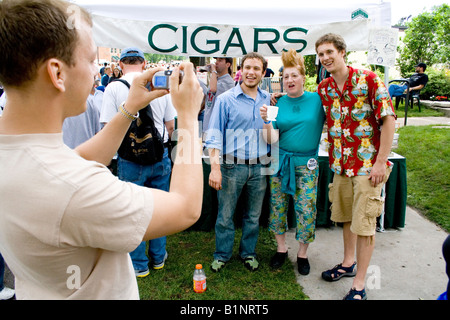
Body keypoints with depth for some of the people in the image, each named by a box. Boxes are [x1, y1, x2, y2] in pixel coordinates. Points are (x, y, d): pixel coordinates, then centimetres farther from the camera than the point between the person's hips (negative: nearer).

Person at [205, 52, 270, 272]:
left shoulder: (267, 100, 8)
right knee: (225, 214, 6)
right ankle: (222, 255, 26)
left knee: (253, 215, 14)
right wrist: (215, 167, -15)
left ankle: (248, 253, 33)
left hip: (259, 167, 4)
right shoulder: (226, 99, -4)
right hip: (232, 165, -3)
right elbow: (214, 135, -9)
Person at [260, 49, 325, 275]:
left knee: (306, 209, 1)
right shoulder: (279, 103, 2)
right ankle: (281, 248, 30)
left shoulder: (317, 99, -1)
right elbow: (272, 140, -5)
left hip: (306, 163, -2)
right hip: (280, 161, 2)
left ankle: (302, 253, 22)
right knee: (278, 205, 10)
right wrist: (266, 121, -20)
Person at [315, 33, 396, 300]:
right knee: (346, 216, 18)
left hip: (368, 164, -5)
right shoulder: (323, 88, 5)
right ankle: (348, 264, 38)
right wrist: (333, 157, 7)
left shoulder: (369, 80, -11)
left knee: (364, 223, 0)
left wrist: (381, 162, -15)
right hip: (341, 164, 6)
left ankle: (359, 284, 13)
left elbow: (389, 120, -12)